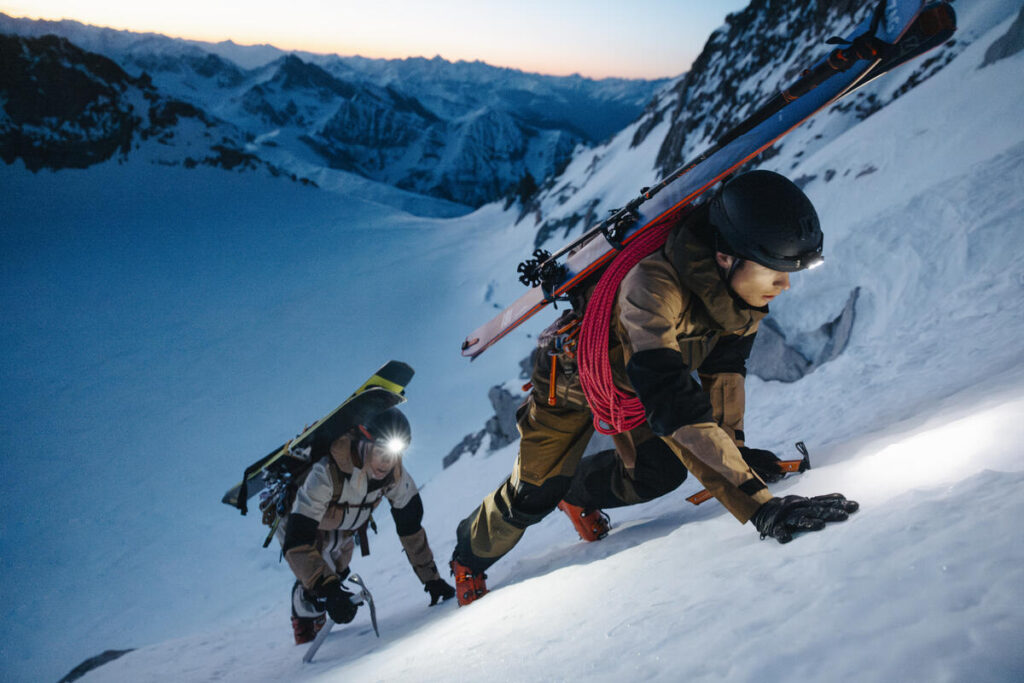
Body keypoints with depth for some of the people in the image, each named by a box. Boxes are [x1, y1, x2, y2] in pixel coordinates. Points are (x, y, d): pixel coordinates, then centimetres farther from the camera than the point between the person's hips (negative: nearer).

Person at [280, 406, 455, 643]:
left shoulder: (395, 474, -26)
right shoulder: (326, 472, -43)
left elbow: (411, 528, -12)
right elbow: (296, 543, -44)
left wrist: (431, 578, -11)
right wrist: (327, 590, -54)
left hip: (343, 530, 5)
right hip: (295, 522, -5)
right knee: (314, 583, -22)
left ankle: (317, 631, 29)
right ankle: (306, 635, 6)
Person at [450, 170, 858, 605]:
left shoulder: (743, 281, -24)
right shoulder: (653, 287, -46)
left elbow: (724, 366, -9)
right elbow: (676, 411, -53)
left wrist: (732, 443, -18)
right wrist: (759, 506, -56)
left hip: (637, 381, 6)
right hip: (575, 376, -5)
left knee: (660, 474, -7)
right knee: (534, 496, 2)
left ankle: (579, 492, 26)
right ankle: (470, 558, 34)